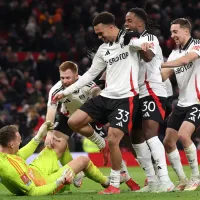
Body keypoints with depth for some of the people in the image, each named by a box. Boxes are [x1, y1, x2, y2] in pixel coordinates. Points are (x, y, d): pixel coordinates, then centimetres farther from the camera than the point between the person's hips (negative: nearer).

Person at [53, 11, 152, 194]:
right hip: (106, 96, 7)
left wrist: (142, 44, -55)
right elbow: (91, 74, 21)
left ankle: (115, 185, 0)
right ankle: (101, 143, 19)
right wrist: (66, 91, 18)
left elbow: (138, 42, -29)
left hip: (126, 98, -7)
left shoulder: (128, 38, -5)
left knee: (112, 140, -14)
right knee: (74, 122, -5)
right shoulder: (103, 49, 14)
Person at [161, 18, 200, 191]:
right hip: (182, 103, 8)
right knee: (168, 142, 2)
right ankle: (183, 181, 12)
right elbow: (163, 76, 5)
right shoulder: (175, 53, 12)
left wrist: (158, 64, -28)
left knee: (183, 135, -25)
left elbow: (185, 60, -28)